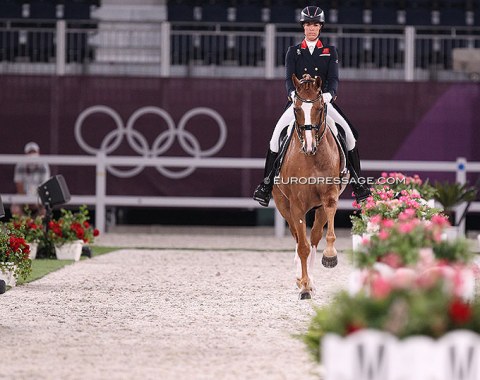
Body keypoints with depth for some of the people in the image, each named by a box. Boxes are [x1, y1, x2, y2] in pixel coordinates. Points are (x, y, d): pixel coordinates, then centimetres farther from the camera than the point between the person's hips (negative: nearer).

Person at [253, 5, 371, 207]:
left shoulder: (330, 51, 9)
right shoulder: (293, 52, 9)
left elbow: (333, 78, -3)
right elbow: (289, 78, -3)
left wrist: (329, 94, -26)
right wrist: (294, 93, -26)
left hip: (324, 101, 0)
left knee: (348, 133, -16)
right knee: (277, 133, -20)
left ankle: (356, 182, -3)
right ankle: (266, 183, -12)